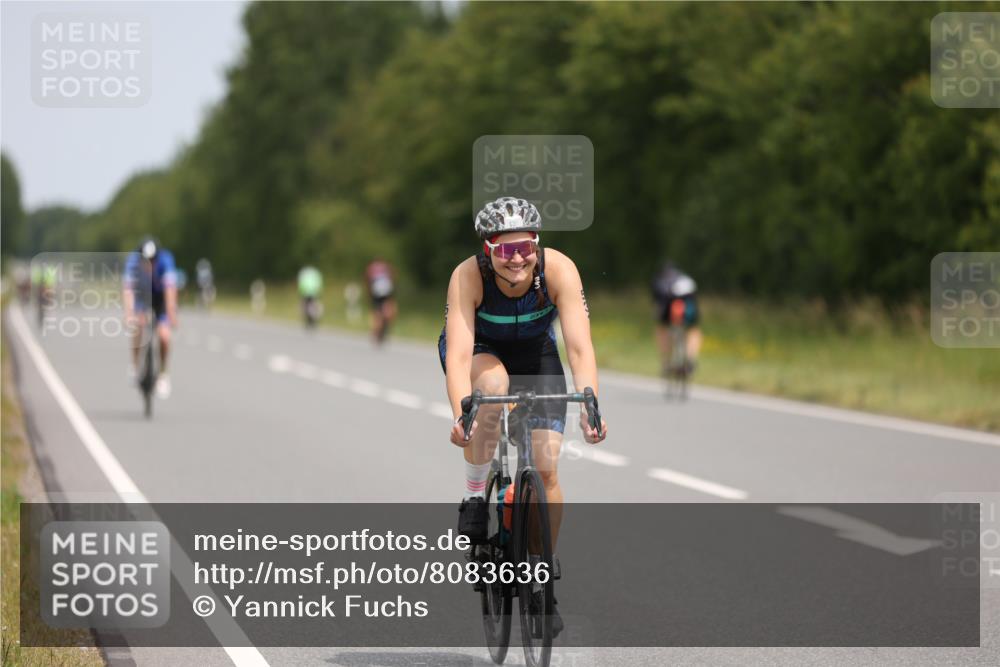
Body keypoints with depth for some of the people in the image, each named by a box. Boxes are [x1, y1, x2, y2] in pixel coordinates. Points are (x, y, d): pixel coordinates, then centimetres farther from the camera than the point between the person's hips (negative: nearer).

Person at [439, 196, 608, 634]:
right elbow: (458, 352, -41)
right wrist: (460, 415, -56)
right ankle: (474, 496, -18)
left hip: (534, 352, 1)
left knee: (546, 469, -11)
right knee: (492, 383, -38)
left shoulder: (558, 270, -31)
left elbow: (580, 346, -37)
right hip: (480, 350, -1)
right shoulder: (468, 275, -33)